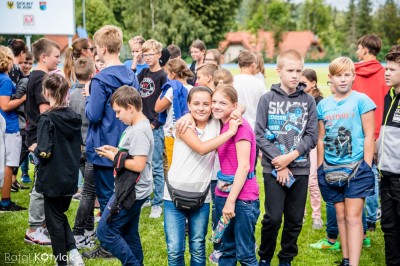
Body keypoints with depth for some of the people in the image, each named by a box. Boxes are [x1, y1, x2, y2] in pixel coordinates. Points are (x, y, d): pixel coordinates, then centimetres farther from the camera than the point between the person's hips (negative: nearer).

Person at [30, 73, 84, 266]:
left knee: (54, 220, 8)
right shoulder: (73, 117, 1)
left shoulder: (47, 119, -18)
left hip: (52, 179, -6)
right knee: (60, 214, 22)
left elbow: (44, 152, -22)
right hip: (70, 177, 6)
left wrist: (34, 148, -2)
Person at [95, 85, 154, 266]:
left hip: (131, 193, -10)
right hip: (131, 190, 10)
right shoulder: (136, 127, 10)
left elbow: (138, 165, -26)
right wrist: (115, 150, 4)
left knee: (105, 231, -5)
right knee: (128, 233, 18)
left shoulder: (139, 132, -21)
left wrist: (114, 158, -15)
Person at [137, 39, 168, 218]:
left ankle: (158, 204, 6)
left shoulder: (163, 76, -7)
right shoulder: (143, 73, 12)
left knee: (156, 167, -1)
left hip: (155, 127, -6)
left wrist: (155, 123, -12)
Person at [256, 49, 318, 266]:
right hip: (273, 169, -2)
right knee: (273, 217, -5)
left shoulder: (308, 101, 5)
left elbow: (311, 136, 1)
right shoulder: (267, 99, 1)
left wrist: (291, 156, -13)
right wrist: (279, 163, -10)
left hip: (301, 169, 2)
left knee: (295, 219, 7)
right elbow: (260, 136, -4)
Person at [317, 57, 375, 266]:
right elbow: (321, 139, 12)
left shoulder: (361, 101, -5)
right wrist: (320, 168, 9)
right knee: (340, 215, 12)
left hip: (356, 167, -4)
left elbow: (369, 136, -5)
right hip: (332, 169, 4)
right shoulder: (323, 105, 6)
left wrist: (366, 167, -9)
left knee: (353, 217, -6)